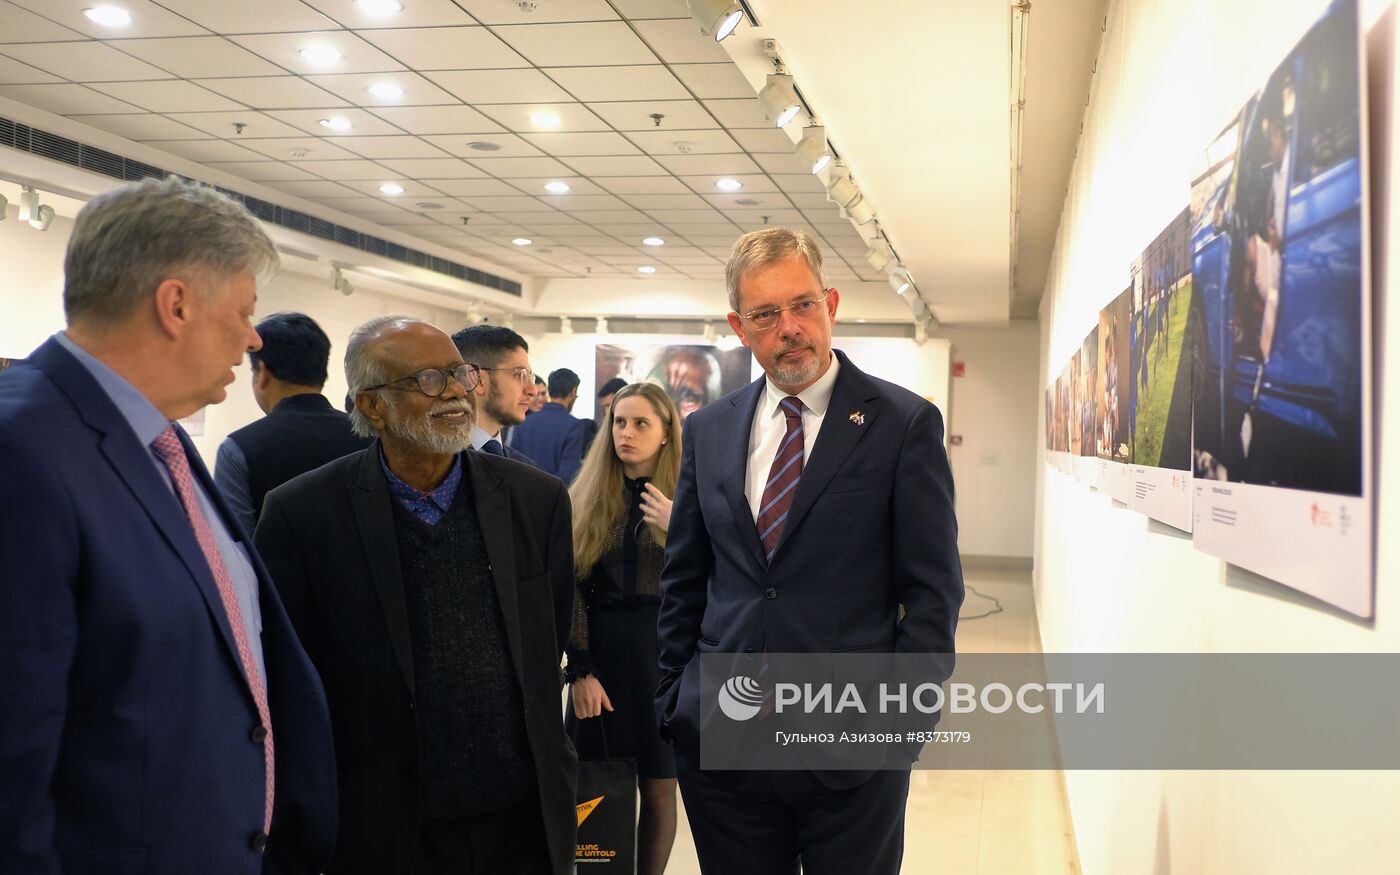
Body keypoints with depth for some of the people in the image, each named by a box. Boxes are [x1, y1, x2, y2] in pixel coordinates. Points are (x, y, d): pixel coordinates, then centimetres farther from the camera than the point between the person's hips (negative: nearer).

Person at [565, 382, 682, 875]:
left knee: (659, 792, 6)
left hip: (669, 654, -1)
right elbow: (572, 589, 0)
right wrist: (580, 670, -6)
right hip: (602, 651, 1)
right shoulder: (586, 498, 4)